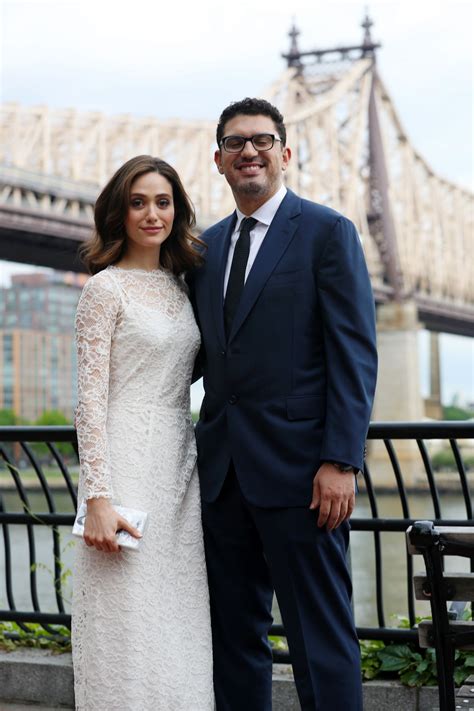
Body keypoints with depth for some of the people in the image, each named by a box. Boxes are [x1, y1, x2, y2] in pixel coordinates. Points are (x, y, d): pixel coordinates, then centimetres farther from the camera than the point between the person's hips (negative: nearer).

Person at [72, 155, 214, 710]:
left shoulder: (178, 285, 14)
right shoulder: (106, 288, -6)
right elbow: (90, 399, -11)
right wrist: (97, 498, -18)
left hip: (179, 466, 7)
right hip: (129, 466, -6)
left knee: (177, 622, 9)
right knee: (130, 627, -4)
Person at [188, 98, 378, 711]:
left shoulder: (327, 232, -1)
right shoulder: (207, 246, 16)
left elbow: (355, 354, -8)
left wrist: (341, 460, -16)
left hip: (297, 467, -6)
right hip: (223, 469, 6)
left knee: (320, 638, -1)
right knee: (233, 636, 12)